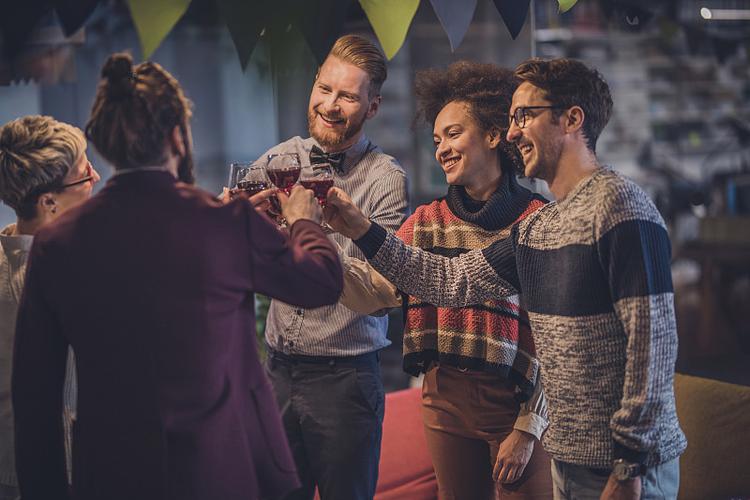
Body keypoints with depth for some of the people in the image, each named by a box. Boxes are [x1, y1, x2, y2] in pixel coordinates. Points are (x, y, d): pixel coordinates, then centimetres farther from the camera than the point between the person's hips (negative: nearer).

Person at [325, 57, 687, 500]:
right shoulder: (536, 227, 12)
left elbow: (654, 338, -20)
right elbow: (452, 280, 13)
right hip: (569, 456, 8)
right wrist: (361, 230, 6)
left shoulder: (618, 205, -15)